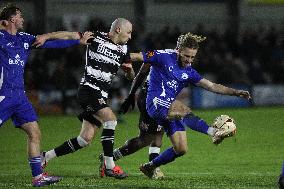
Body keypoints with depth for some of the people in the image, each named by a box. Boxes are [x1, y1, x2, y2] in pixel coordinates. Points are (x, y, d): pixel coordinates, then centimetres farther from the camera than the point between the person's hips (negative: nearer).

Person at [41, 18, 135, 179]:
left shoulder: (123, 49, 12)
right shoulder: (96, 37, -4)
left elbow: (131, 76, 19)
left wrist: (129, 69, -5)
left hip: (102, 96, 7)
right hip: (88, 89, -7)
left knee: (86, 139, 1)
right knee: (111, 119, -24)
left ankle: (46, 157, 14)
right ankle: (109, 166, -20)